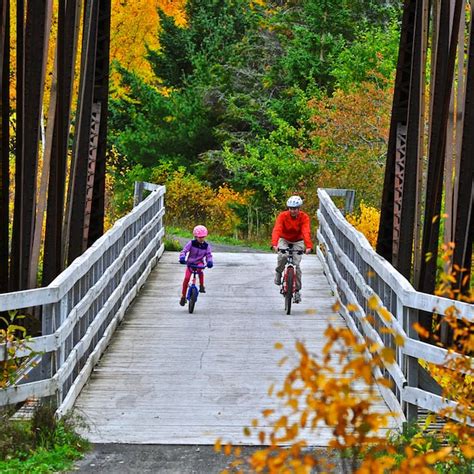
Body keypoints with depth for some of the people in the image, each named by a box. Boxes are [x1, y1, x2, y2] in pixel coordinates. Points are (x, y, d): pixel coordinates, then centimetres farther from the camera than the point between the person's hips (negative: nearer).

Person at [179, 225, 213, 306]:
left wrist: (210, 262, -27)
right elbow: (184, 251, -14)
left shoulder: (206, 246, -4)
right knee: (186, 278, -13)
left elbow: (209, 255, -5)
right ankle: (183, 296, 2)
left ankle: (201, 286, -20)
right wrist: (182, 257, -34)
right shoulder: (191, 243, -9)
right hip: (190, 262, 0)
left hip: (199, 263, 0)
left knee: (200, 270, -37)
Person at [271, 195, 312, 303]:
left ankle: (297, 290, 0)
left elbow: (306, 232, -34)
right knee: (283, 256, -32)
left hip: (298, 241, 0)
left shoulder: (304, 217, -21)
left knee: (296, 265, -13)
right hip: (284, 240, 0)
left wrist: (308, 246, -50)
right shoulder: (282, 216, -22)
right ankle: (278, 272, -3)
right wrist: (274, 244, -52)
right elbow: (276, 230, -35)